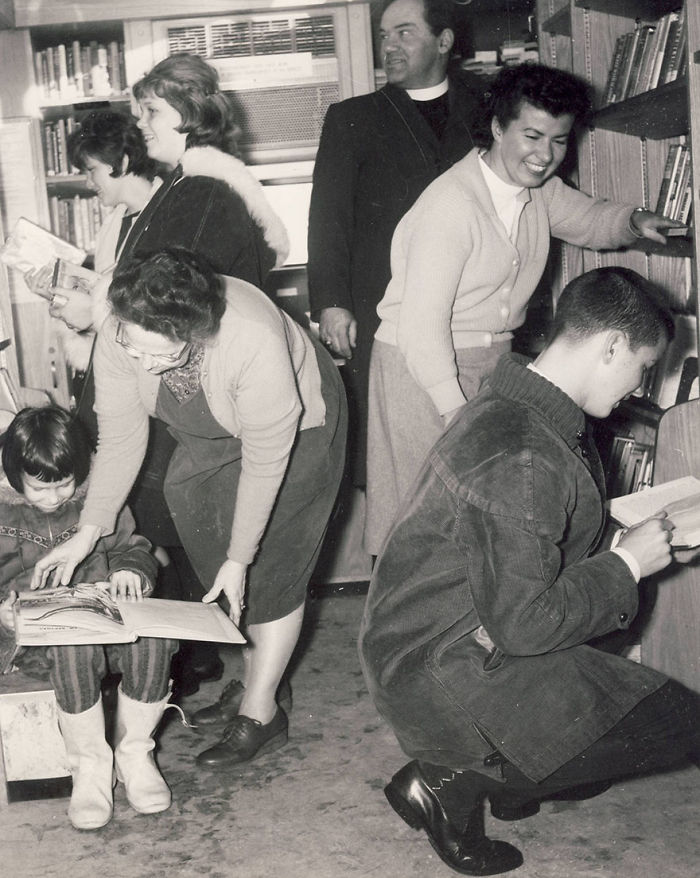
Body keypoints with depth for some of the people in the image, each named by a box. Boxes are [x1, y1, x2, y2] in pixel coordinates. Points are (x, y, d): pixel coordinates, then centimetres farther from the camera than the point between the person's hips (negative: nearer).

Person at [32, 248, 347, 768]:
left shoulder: (255, 342, -42)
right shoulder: (118, 339, -27)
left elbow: (264, 465, -32)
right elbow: (120, 440, -15)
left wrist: (239, 559, -26)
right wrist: (88, 532, -19)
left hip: (296, 428, -5)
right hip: (211, 435, 5)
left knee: (270, 573, -7)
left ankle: (259, 714, 4)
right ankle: (258, 681, 23)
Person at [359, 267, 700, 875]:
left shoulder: (512, 408, 5)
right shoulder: (521, 458, -28)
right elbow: (522, 623, -26)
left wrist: (626, 527, 12)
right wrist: (626, 563, -14)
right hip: (443, 672, -10)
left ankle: (458, 771, 12)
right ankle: (457, 780, -2)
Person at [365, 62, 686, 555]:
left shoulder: (541, 190, 4)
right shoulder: (451, 204, -22)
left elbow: (591, 220, 25)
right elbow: (421, 325, -23)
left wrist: (634, 220, 2)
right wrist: (456, 410, -23)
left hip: (494, 359, 7)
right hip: (422, 367, -7)